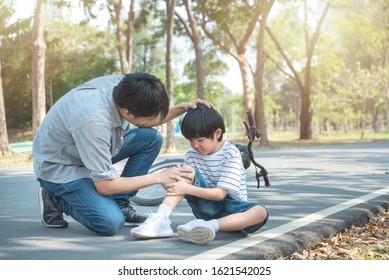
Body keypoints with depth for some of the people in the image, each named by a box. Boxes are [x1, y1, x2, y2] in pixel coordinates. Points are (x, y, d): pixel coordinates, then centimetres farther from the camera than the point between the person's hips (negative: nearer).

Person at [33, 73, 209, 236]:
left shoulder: (122, 85, -17)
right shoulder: (93, 121, -39)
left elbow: (146, 123, 7)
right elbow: (104, 186, -28)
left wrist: (182, 108, -9)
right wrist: (158, 178, -23)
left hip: (91, 145, 8)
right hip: (59, 166, -8)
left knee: (152, 138, -7)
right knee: (110, 223, -25)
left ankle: (120, 205, 1)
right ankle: (56, 200, 2)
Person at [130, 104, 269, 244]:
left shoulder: (231, 153, -15)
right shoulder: (192, 154, 0)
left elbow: (220, 194, -22)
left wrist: (187, 188, -33)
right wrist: (178, 180, -30)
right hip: (207, 206, 3)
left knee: (261, 212, -34)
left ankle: (210, 225, -52)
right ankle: (161, 219, -34)